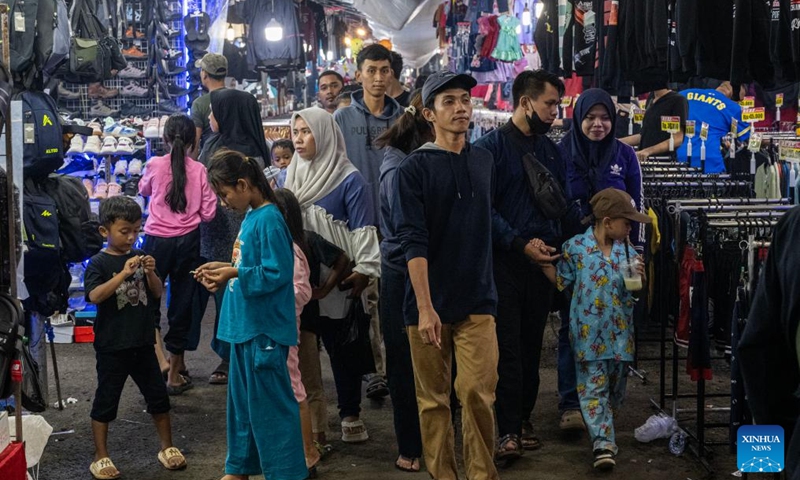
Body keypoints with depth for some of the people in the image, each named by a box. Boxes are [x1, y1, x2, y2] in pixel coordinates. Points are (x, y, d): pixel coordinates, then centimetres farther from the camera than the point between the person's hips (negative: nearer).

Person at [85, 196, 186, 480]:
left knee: (158, 396, 12)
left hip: (142, 343, 5)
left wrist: (150, 273, -13)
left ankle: (167, 447, 27)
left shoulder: (140, 257, 5)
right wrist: (124, 273, -31)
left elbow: (157, 293, 7)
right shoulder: (99, 263, -9)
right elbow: (95, 296, -24)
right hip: (112, 347, -5)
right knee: (106, 401, 5)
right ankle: (100, 457, 16)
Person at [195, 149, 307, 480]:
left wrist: (234, 274, -19)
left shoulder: (269, 220, -18)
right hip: (245, 325, 10)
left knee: (269, 405, -2)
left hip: (264, 329, -10)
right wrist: (225, 267, 5)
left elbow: (277, 273, -22)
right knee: (241, 399, 19)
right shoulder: (250, 217, 10)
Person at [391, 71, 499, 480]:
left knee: (478, 394, -5)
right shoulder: (414, 168, -5)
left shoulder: (483, 161, 9)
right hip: (430, 304, -2)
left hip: (477, 300, 3)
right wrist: (425, 307, -18)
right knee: (433, 399, 6)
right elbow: (413, 242, -12)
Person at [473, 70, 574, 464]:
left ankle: (523, 417, 21)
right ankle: (509, 431, -3)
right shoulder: (491, 146, -5)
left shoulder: (551, 151, 13)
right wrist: (520, 243, -17)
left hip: (542, 259, 5)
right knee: (508, 346, -6)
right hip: (504, 260, -5)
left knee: (531, 344, 10)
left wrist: (560, 242, 1)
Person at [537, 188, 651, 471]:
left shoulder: (627, 251, 6)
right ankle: (603, 443, -9)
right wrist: (544, 261, -6)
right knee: (593, 388, -7)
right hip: (589, 334, -4)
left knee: (616, 387, 12)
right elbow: (561, 282, 5)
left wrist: (640, 278, -9)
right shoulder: (576, 247, -4)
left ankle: (604, 437, 30)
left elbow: (635, 292, 11)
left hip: (620, 334, 4)